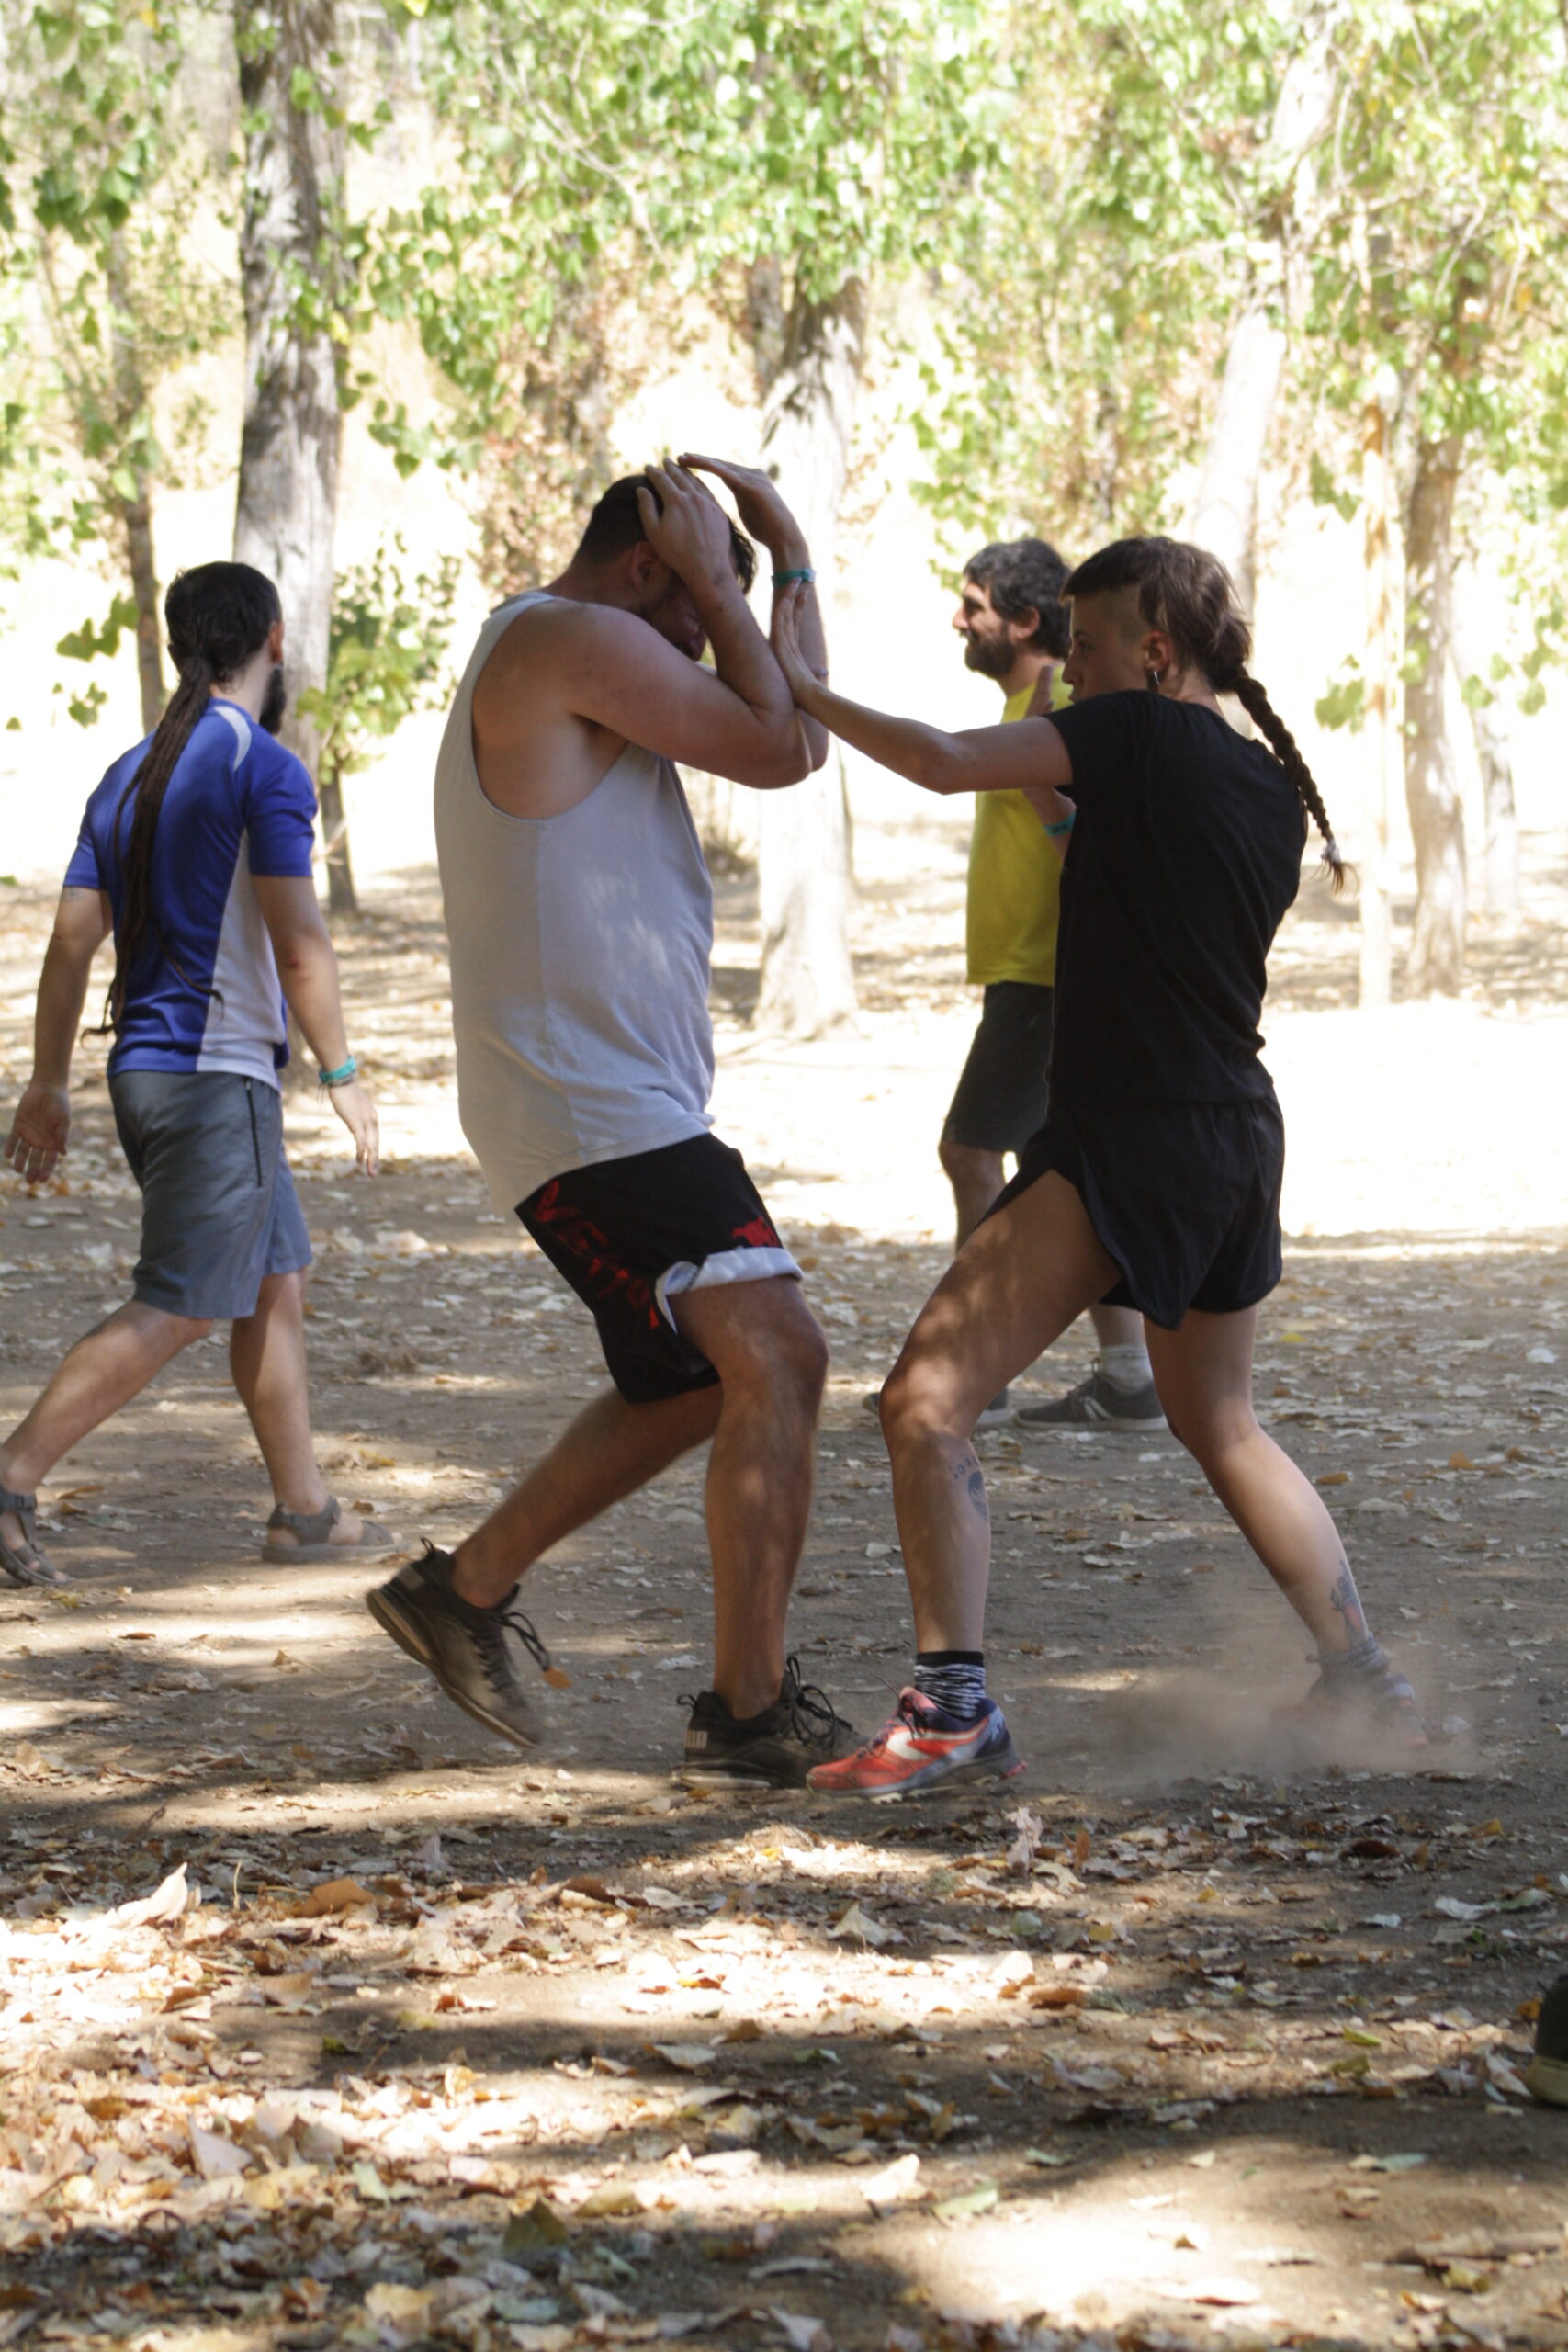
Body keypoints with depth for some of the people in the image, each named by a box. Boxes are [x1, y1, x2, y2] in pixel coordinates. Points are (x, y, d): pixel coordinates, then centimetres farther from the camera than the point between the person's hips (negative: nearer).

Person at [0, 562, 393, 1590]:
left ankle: (304, 1507, 20)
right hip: (217, 1077, -8)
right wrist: (344, 1074, -6)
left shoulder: (131, 775, 12)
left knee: (278, 1284, 15)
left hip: (146, 1070, 9)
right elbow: (299, 943, -15)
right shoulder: (266, 770, -11)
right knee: (174, 1311, -6)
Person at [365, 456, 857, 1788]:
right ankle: (750, 1712, -13)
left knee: (701, 1382, 20)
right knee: (777, 1358, -16)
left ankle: (468, 1589, 27)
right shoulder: (572, 636, -11)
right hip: (589, 1112, -11)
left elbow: (800, 738, 24)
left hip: (625, 1105, 11)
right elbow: (779, 752, -9)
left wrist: (789, 557, 20)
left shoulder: (564, 659, 22)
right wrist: (718, 582, -1)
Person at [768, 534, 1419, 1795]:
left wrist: (805, 691, -10)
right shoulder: (1274, 789, 12)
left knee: (930, 1397, -9)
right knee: (1221, 1423, 27)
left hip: (1129, 1142, -9)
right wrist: (1067, 817, 19)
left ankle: (955, 1706, -14)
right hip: (1240, 1136, 9)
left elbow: (943, 761, -20)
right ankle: (1367, 1686, 30)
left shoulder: (1138, 735, -10)